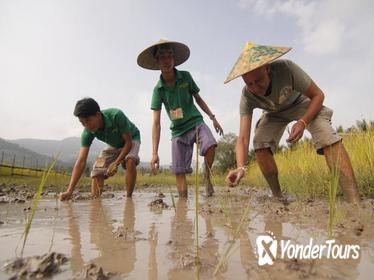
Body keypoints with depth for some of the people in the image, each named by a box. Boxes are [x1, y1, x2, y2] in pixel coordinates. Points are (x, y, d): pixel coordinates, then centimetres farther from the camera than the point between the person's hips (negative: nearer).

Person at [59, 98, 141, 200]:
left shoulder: (116, 115, -38)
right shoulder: (88, 132, -26)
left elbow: (128, 142, -28)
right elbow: (81, 161, -29)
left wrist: (116, 163, -36)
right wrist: (69, 191, -36)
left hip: (131, 139, -4)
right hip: (113, 145, 4)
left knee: (130, 161, -35)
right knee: (97, 170, -12)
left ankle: (128, 198, -19)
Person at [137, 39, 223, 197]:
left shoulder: (185, 77, -4)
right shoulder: (158, 89, -8)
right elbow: (156, 123, -13)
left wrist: (212, 117, 5)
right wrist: (155, 153, -20)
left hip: (196, 122, 0)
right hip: (178, 131, 1)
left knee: (210, 145, -30)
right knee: (179, 171, -4)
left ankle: (207, 176, -3)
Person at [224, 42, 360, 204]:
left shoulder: (286, 68, -37)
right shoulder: (247, 97, -31)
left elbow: (318, 95, -24)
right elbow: (243, 138, -36)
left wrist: (303, 122, -41)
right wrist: (241, 167, -54)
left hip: (301, 104, -1)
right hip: (275, 113, 2)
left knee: (327, 137, -28)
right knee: (260, 144, -24)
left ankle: (355, 201, -28)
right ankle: (277, 196, -8)